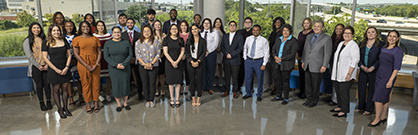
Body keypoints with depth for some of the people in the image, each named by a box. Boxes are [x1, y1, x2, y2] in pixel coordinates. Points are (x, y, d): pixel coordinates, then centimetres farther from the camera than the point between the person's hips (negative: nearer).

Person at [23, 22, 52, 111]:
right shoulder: (27, 41, 1)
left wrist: (47, 64, -6)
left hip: (45, 66, 2)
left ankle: (48, 102, 14)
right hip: (35, 67, -2)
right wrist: (38, 66, -9)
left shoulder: (43, 40, 9)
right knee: (39, 85, 2)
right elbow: (29, 55, -4)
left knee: (47, 84, 1)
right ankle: (41, 103, 15)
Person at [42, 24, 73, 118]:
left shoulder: (64, 41, 7)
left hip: (65, 70, 3)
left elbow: (69, 55, 7)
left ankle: (65, 108, 19)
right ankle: (60, 109, 15)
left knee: (65, 89, 7)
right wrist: (56, 69, -11)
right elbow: (45, 58, -6)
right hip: (53, 70, -3)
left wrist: (66, 67, -6)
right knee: (56, 90, 4)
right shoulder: (46, 43, -2)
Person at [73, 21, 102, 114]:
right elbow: (76, 54, -4)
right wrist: (87, 66, -12)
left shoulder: (95, 39, 9)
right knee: (86, 84, 3)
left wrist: (96, 64, -8)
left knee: (96, 83, 4)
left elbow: (99, 52, 6)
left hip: (95, 64, 2)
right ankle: (87, 104, 14)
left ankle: (96, 103, 17)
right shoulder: (76, 39, 2)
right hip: (83, 64, -2)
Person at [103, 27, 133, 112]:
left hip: (125, 68, 1)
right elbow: (106, 56, -4)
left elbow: (130, 55, 0)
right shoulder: (108, 43, 1)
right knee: (116, 85, 1)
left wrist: (124, 64, -14)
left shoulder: (126, 42, 3)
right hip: (113, 68, -1)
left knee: (126, 84, 2)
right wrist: (116, 65, -16)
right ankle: (118, 104, 16)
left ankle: (125, 103, 18)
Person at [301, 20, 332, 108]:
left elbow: (327, 53, -9)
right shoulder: (309, 36, 13)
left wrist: (324, 66, -13)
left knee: (315, 85, 4)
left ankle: (314, 101, 18)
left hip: (317, 66, -5)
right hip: (307, 65, 6)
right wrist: (303, 61, 14)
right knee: (307, 84, 11)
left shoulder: (327, 38, -5)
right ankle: (309, 99, 24)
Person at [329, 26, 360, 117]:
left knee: (344, 92, -4)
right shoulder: (341, 44, 15)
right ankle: (340, 107, 29)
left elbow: (355, 61, -15)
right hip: (337, 74, 8)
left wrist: (349, 73, -19)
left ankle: (344, 112, 5)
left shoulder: (354, 45, -10)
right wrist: (334, 67, 17)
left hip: (346, 75, -8)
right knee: (338, 91, 14)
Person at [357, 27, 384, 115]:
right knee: (361, 89, 8)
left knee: (371, 90, 4)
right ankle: (360, 107, 23)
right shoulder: (362, 44, 11)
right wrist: (362, 66, -7)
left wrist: (373, 67, -17)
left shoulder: (381, 44, -2)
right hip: (363, 70, 4)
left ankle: (369, 109, 15)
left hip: (374, 71, -4)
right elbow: (358, 57, 7)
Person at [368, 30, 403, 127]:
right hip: (379, 75, 7)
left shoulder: (398, 51, -9)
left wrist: (391, 80, -17)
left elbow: (397, 68, -12)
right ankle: (383, 117, 22)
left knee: (378, 98, -8)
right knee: (384, 98, 13)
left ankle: (377, 119, 3)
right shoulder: (383, 48, 11)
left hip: (388, 77, -6)